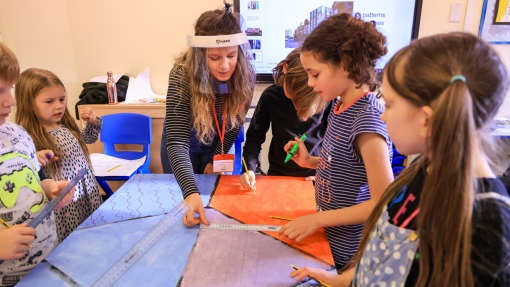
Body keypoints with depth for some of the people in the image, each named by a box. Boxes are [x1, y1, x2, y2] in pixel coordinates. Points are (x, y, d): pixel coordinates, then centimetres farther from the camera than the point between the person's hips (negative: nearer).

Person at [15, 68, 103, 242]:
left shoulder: (66, 126, 2)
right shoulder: (28, 138, -19)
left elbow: (88, 138, 21)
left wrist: (93, 122, 4)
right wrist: (35, 160, -37)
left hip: (87, 192, 7)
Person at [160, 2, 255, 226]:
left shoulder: (244, 74, -25)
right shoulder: (183, 75, -35)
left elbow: (234, 121, -9)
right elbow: (176, 142, -41)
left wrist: (217, 159, -6)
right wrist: (190, 192, -53)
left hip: (217, 143, 2)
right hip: (182, 143, -2)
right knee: (187, 200, 15)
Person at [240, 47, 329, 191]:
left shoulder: (326, 98, -16)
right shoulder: (270, 96, -12)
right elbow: (255, 137, -5)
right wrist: (250, 169, -19)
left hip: (317, 174, -1)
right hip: (279, 173, 1)